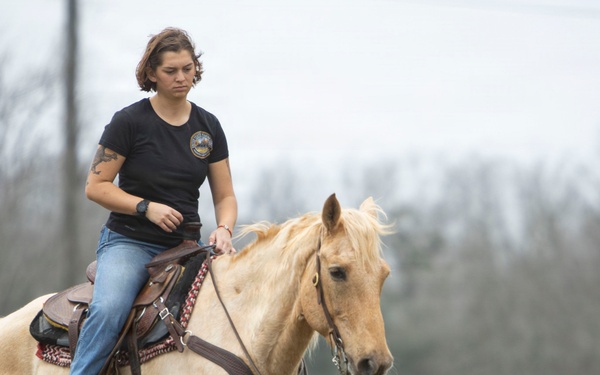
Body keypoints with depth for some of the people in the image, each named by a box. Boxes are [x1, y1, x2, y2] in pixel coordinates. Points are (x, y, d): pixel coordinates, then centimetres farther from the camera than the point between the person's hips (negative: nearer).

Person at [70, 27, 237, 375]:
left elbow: (225, 195, 12)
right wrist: (146, 207, -17)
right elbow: (96, 187, -4)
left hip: (186, 245, 4)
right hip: (129, 241, -4)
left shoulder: (208, 126, 9)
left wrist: (223, 230, -10)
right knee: (109, 310, -32)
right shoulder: (130, 121, -4)